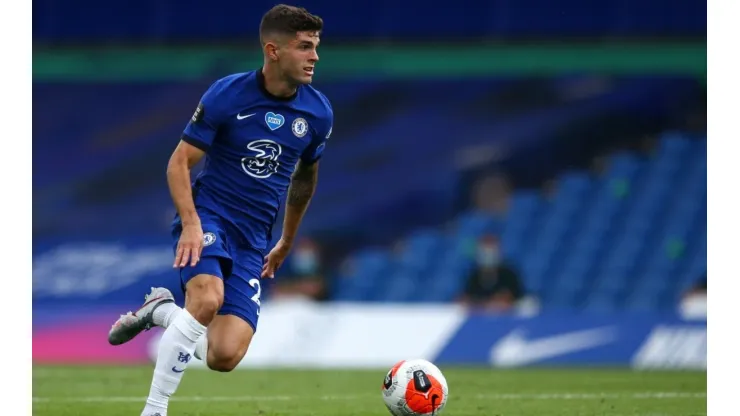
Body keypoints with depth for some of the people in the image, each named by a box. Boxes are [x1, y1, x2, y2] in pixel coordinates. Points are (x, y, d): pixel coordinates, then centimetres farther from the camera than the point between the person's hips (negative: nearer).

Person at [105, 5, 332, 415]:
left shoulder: (318, 112, 1)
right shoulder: (227, 95, -11)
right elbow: (179, 162, -6)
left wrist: (286, 244, 27)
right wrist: (191, 224, -21)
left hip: (253, 240, 4)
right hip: (207, 216, -4)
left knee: (224, 357, -12)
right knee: (208, 299, -35)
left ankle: (161, 311, 19)